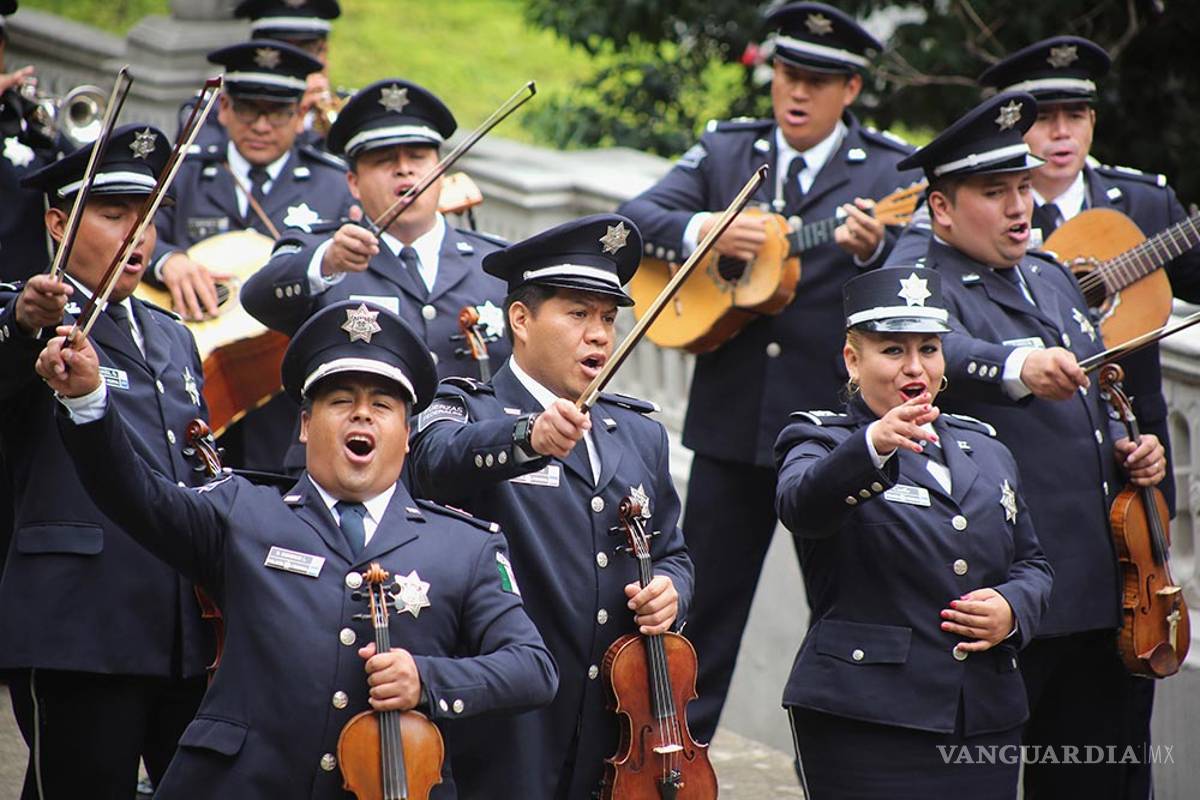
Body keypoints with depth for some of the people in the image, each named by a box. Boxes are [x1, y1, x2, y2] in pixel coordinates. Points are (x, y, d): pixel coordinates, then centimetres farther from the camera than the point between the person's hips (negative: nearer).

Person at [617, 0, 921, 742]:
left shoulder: (891, 172, -1)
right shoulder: (725, 151, 8)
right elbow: (635, 216, 1)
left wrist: (874, 248, -35)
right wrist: (702, 229, -18)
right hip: (732, 422, 3)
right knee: (704, 599, 10)